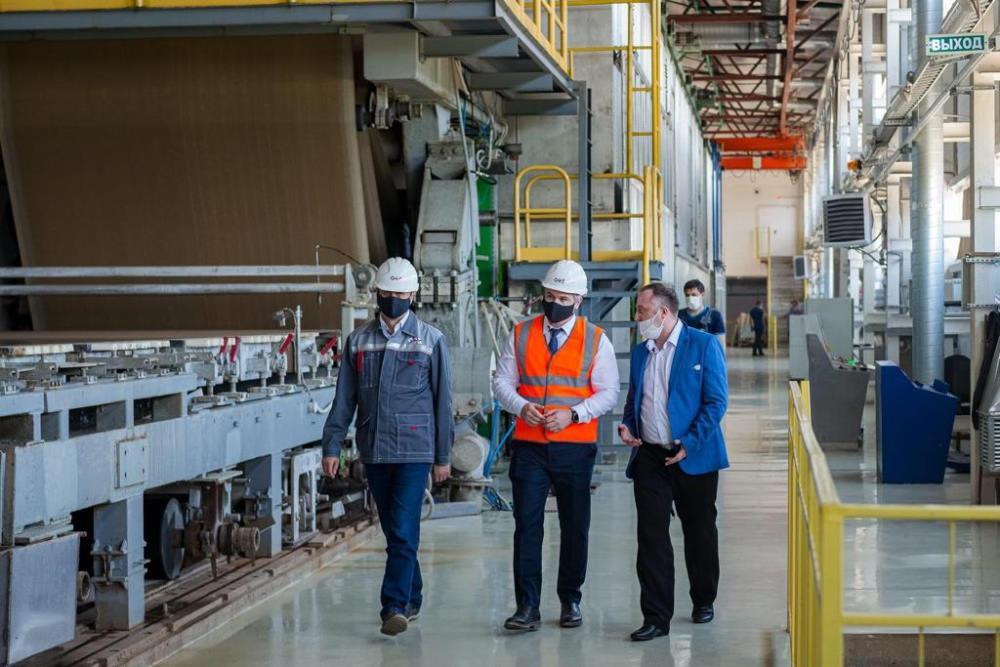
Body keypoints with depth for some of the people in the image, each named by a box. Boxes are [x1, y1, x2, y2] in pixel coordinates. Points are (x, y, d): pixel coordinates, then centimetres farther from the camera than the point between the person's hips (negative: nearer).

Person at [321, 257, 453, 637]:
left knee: (403, 530, -11)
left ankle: (395, 607, -13)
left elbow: (442, 401, 2)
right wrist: (332, 446, 2)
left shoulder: (431, 340, 1)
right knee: (393, 530, 11)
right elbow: (344, 399, 9)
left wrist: (443, 456, 1)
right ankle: (412, 599, 23)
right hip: (374, 450, 4)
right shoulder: (358, 341, 9)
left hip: (414, 449, -4)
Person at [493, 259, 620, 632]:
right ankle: (527, 607, -4)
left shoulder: (595, 340, 2)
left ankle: (571, 601, 21)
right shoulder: (521, 335, 7)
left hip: (575, 446, 0)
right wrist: (522, 406, -13)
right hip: (529, 445, 1)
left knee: (575, 527, 8)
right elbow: (502, 381, 7)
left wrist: (573, 413, -15)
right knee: (527, 525, -5)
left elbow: (608, 392, -1)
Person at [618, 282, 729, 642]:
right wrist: (626, 426, 0)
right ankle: (656, 616, -1)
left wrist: (690, 444, -17)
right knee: (651, 536, -3)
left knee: (699, 532, 11)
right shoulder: (640, 352, 11)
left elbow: (716, 401, -9)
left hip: (693, 457, -4)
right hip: (649, 457, 4)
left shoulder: (704, 345, -6)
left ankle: (704, 601, 30)